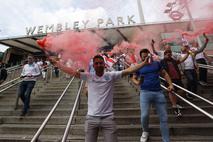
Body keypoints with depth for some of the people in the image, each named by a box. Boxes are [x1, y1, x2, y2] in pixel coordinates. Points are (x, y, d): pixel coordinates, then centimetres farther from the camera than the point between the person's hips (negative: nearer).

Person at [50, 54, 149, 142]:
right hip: (91, 118, 1)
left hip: (108, 118, -1)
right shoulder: (88, 76, -3)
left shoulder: (111, 76, -5)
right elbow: (72, 72, -3)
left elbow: (129, 70, -7)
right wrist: (56, 63, -2)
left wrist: (144, 63, -9)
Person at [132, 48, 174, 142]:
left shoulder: (156, 63, 10)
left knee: (164, 117, 9)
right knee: (144, 115, -9)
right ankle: (145, 131, 25)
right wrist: (137, 82, -13)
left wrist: (170, 84, 6)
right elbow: (133, 78, 9)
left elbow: (164, 74, 17)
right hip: (145, 92, -2)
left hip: (158, 92, 3)